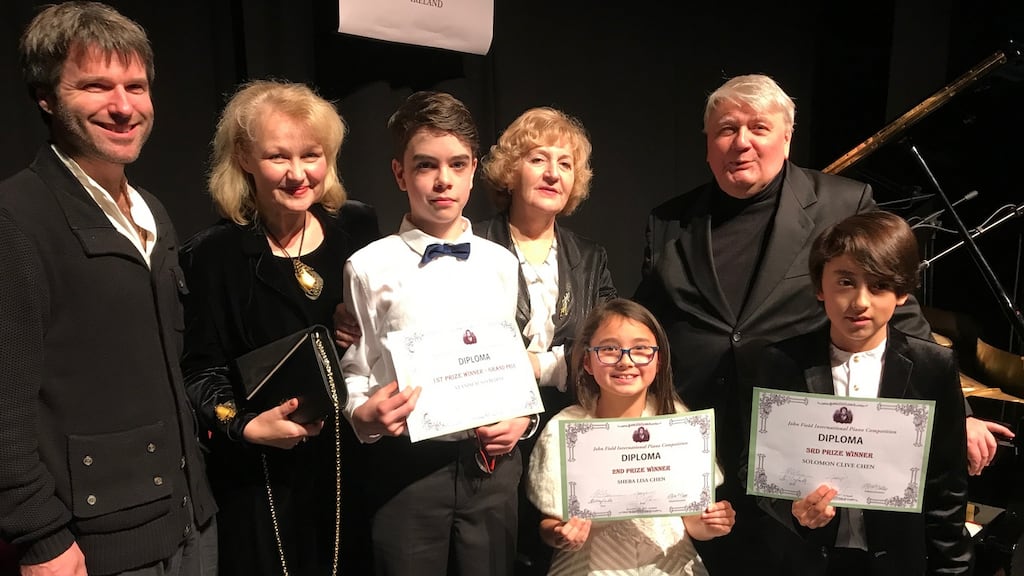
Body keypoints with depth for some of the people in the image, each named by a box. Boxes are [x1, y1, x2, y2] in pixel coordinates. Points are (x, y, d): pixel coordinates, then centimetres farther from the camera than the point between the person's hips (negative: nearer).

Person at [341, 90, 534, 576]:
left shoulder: (502, 264, 5)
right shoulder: (370, 267, -5)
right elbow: (353, 372, 1)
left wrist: (524, 416, -5)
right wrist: (364, 415, -18)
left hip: (491, 461, 3)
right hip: (407, 463, -3)